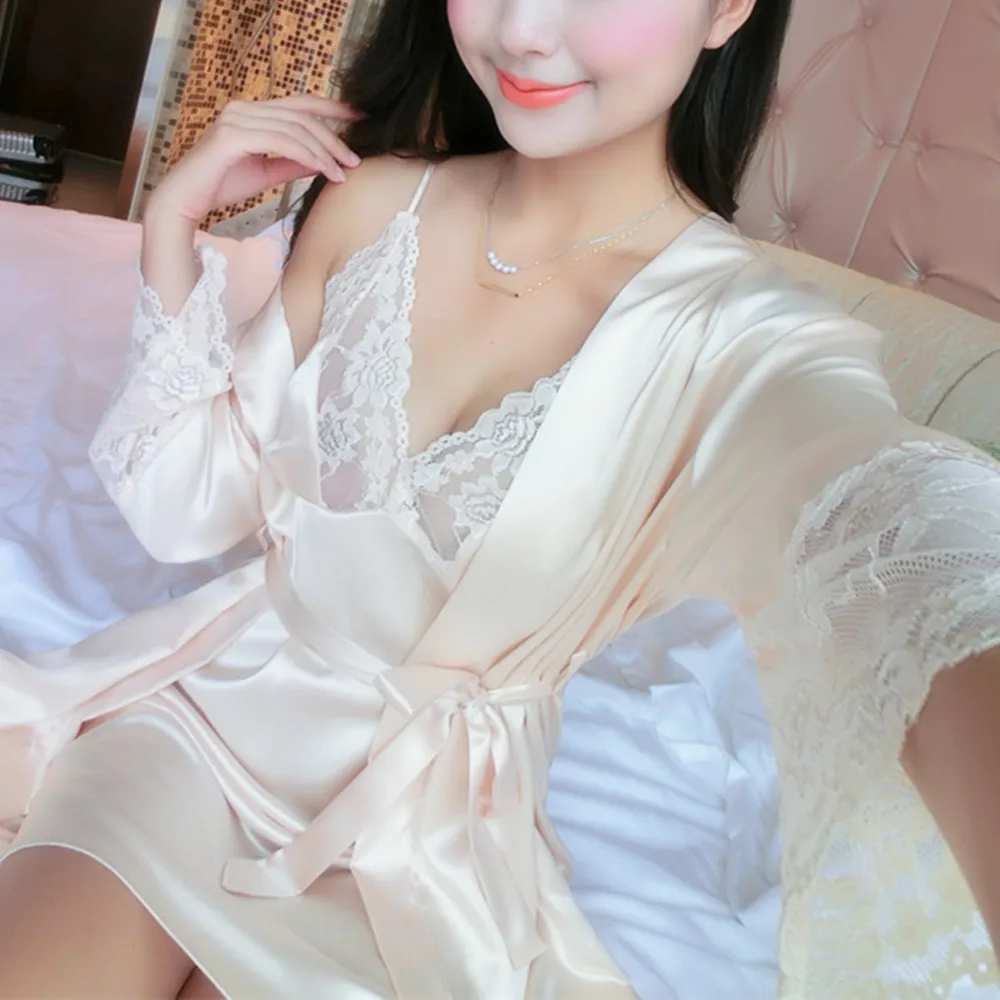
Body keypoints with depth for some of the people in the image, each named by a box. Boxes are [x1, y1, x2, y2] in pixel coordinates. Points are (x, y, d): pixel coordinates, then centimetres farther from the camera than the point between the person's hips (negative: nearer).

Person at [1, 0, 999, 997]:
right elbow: (193, 506, 1)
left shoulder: (747, 341, -17)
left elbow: (920, 580, -39)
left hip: (424, 820, -2)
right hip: (218, 689, 3)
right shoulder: (372, 202, -5)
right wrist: (172, 225, -10)